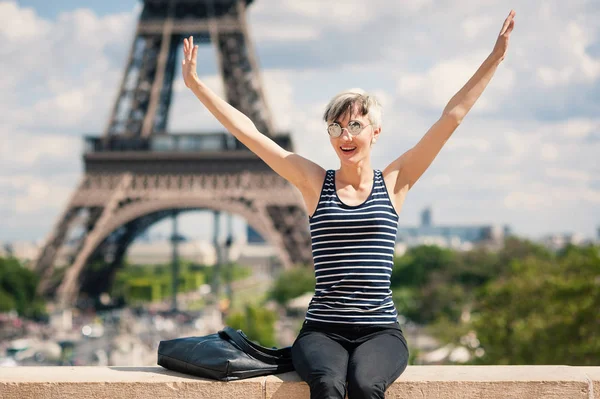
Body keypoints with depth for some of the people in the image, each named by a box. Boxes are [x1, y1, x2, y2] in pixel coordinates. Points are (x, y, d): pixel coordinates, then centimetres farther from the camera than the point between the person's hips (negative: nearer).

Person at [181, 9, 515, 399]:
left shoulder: (394, 183, 7)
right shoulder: (315, 183, 8)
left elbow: (452, 117, 7)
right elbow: (247, 130, 8)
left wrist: (495, 58, 7)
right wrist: (195, 83, 8)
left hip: (380, 330, 0)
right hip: (323, 329, 0)